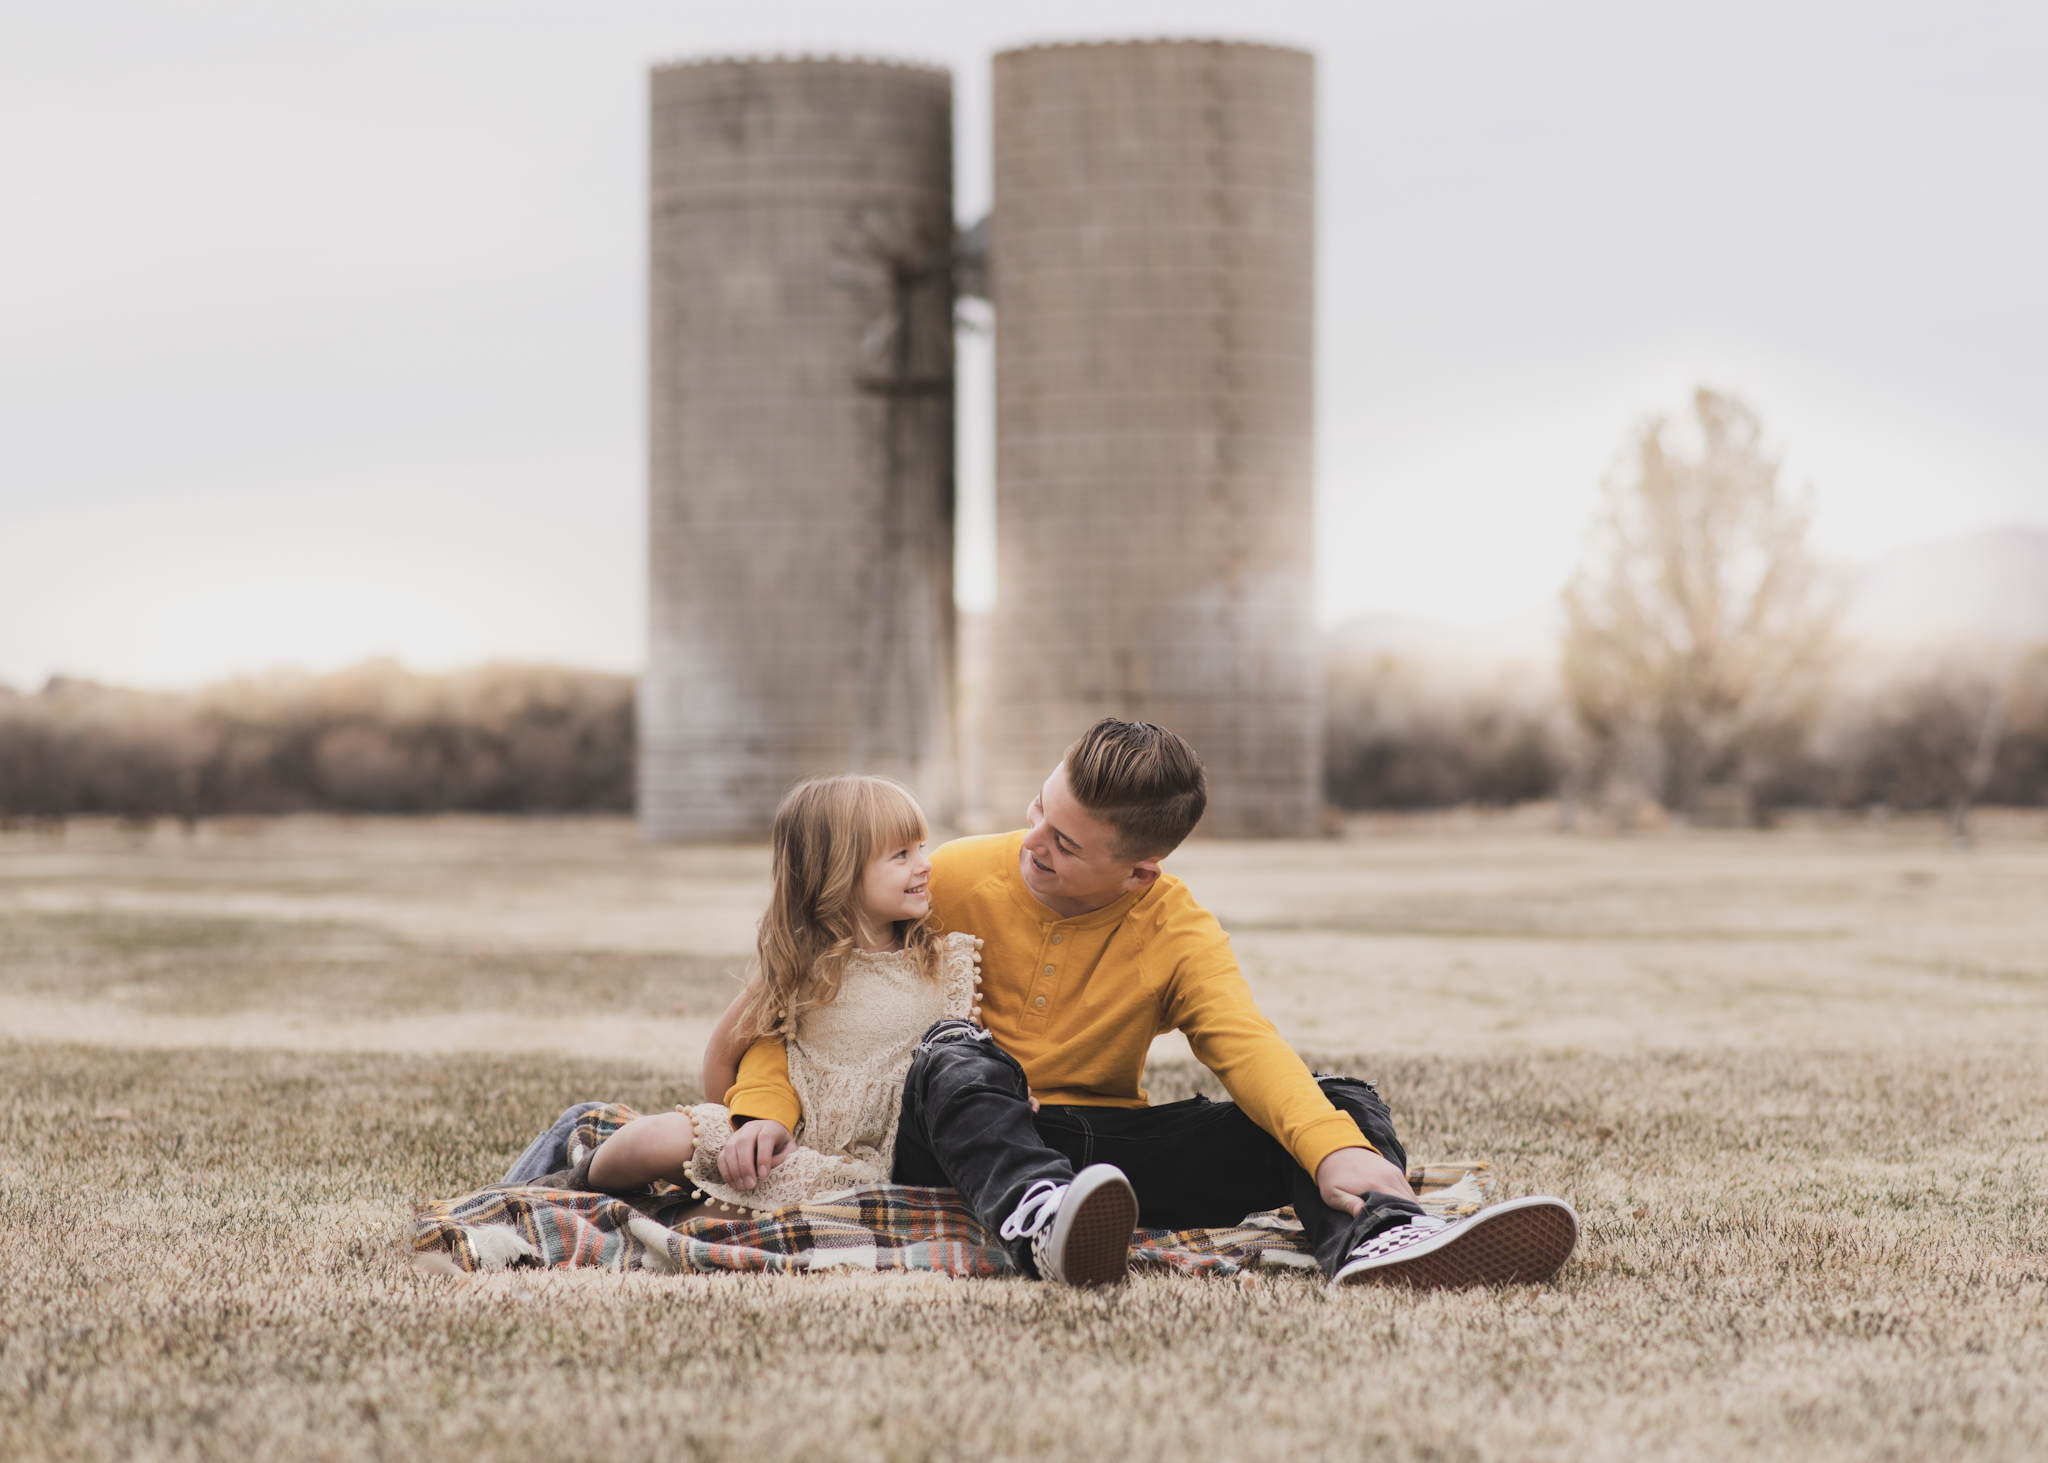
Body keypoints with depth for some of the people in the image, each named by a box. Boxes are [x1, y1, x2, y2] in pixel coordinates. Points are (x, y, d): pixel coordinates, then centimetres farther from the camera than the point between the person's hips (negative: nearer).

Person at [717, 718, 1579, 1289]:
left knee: (1341, 1101, -17)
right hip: (967, 1144, -1)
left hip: (1107, 1148, 1)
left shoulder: (1178, 933, -3)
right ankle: (1038, 1224, -63)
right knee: (955, 1049, -35)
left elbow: (1244, 1043, -20)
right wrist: (766, 1110, -16)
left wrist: (1335, 1145, -40)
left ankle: (1373, 1238, -53)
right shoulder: (958, 882, -5)